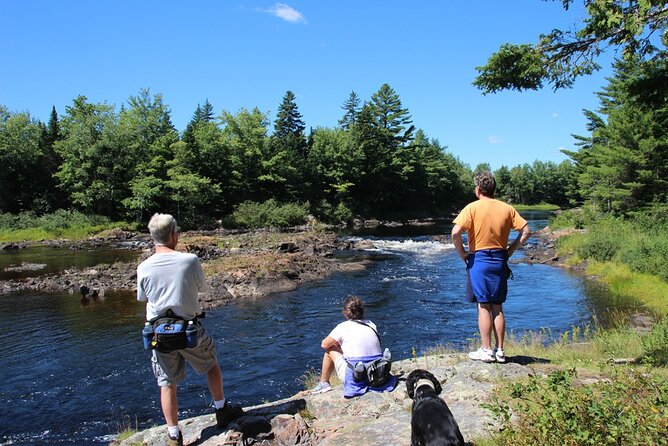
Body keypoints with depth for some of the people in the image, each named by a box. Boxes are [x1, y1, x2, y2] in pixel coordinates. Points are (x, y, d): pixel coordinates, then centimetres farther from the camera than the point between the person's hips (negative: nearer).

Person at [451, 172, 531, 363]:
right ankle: (499, 351, 15)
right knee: (497, 308, 10)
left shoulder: (473, 207, -7)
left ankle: (486, 351, 5)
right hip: (500, 260, 4)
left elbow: (456, 232, -18)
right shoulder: (507, 208, 6)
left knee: (483, 307, 1)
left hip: (479, 260, -4)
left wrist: (462, 253, -6)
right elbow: (526, 231, 4)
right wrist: (510, 251, 9)